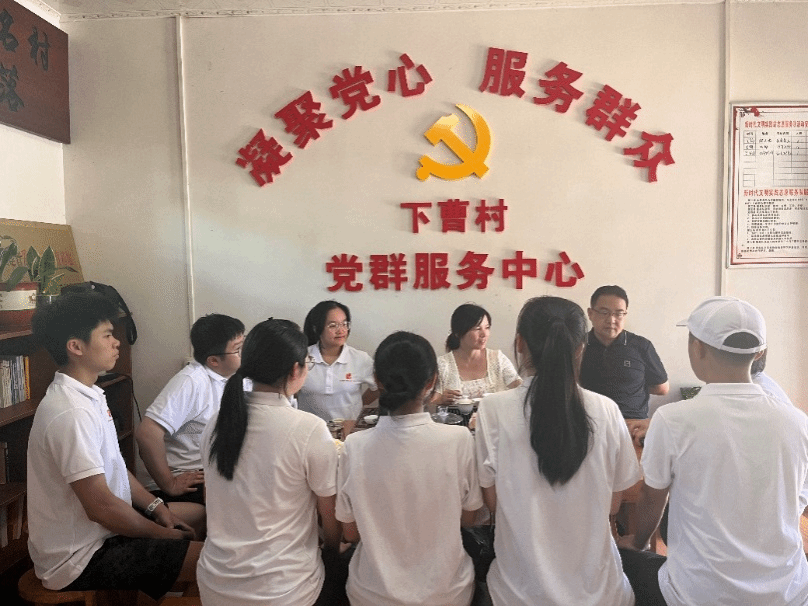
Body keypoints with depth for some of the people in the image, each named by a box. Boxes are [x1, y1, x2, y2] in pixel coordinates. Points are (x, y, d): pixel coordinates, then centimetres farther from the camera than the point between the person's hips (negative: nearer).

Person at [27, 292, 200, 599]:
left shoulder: (89, 395, 5)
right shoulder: (71, 413, -27)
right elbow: (101, 505, -26)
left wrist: (157, 508, 2)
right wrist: (163, 534, -13)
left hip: (100, 531, 10)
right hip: (80, 560, -10)